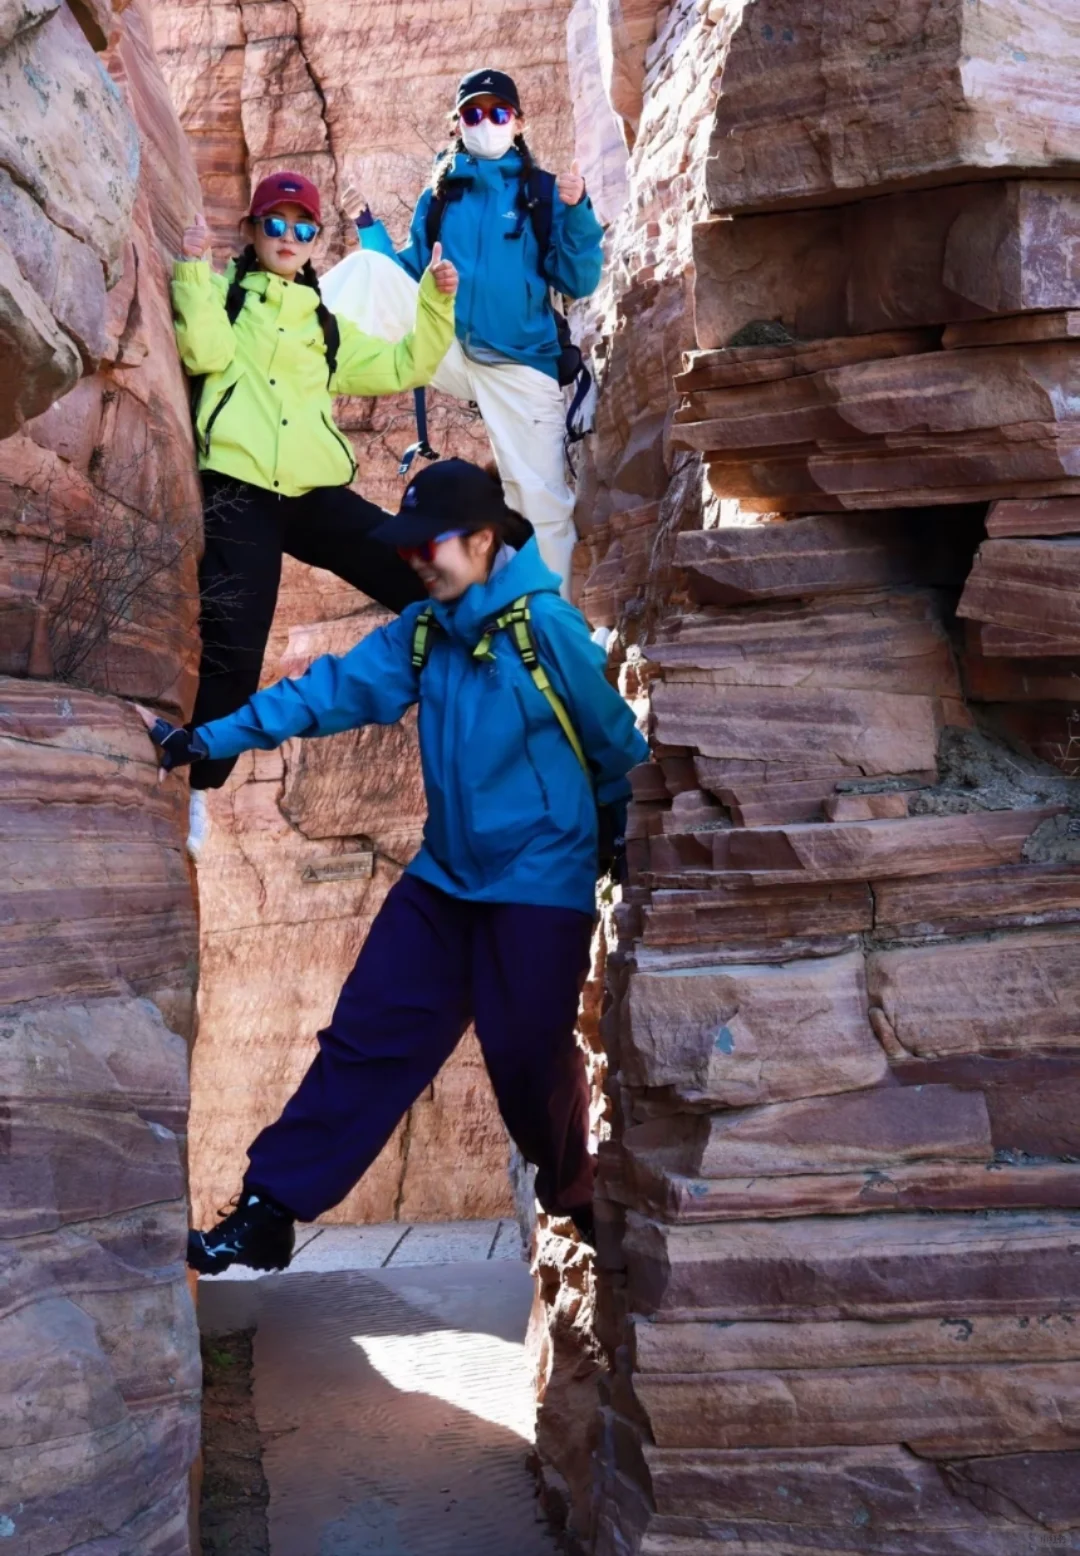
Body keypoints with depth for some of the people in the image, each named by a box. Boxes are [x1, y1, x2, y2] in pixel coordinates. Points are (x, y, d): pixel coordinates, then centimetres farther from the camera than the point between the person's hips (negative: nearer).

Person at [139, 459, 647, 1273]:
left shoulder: (545, 624, -15)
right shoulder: (422, 632, 5)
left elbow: (613, 740, -7)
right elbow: (332, 688, -2)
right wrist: (204, 738, -10)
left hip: (540, 882, -6)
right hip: (446, 874, 6)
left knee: (527, 1053, 4)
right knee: (369, 1034, 3)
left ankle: (574, 1199, 32)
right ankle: (270, 1210, 8)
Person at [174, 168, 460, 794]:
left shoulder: (326, 325, 25)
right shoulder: (221, 291, 14)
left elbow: (404, 368, 21)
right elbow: (207, 353, -6)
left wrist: (437, 302, 11)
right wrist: (193, 267, -8)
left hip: (316, 494, 4)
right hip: (238, 491, -4)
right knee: (232, 651, -11)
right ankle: (197, 787, 3)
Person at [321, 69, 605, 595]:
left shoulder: (544, 193, 2)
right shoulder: (440, 194, 10)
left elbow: (577, 282, -5)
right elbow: (407, 274, 14)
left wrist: (578, 212, -18)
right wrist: (367, 226, 5)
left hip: (521, 367, -2)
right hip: (448, 353, 2)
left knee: (544, 503, -5)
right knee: (370, 269, -16)